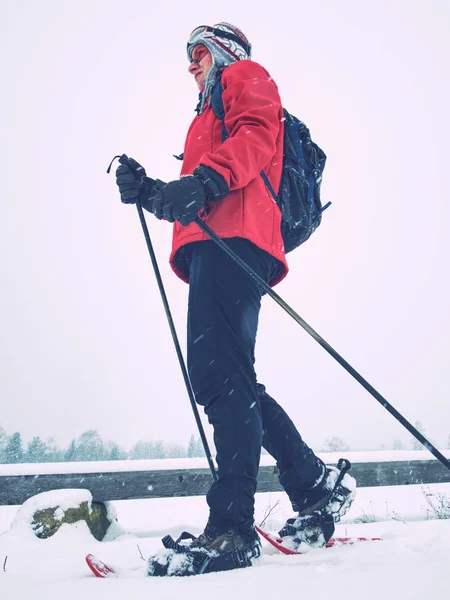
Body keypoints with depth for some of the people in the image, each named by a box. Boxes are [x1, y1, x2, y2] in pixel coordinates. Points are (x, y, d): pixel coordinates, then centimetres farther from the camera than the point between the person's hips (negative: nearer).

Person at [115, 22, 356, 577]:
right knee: (222, 377, 4)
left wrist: (206, 179, -24)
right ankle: (318, 487, 9)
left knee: (218, 372, -21)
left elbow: (255, 138, -7)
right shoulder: (209, 114, 41)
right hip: (211, 244, 10)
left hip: (234, 237, -10)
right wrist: (150, 193, 16)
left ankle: (231, 530, -25)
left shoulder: (246, 76, 17)